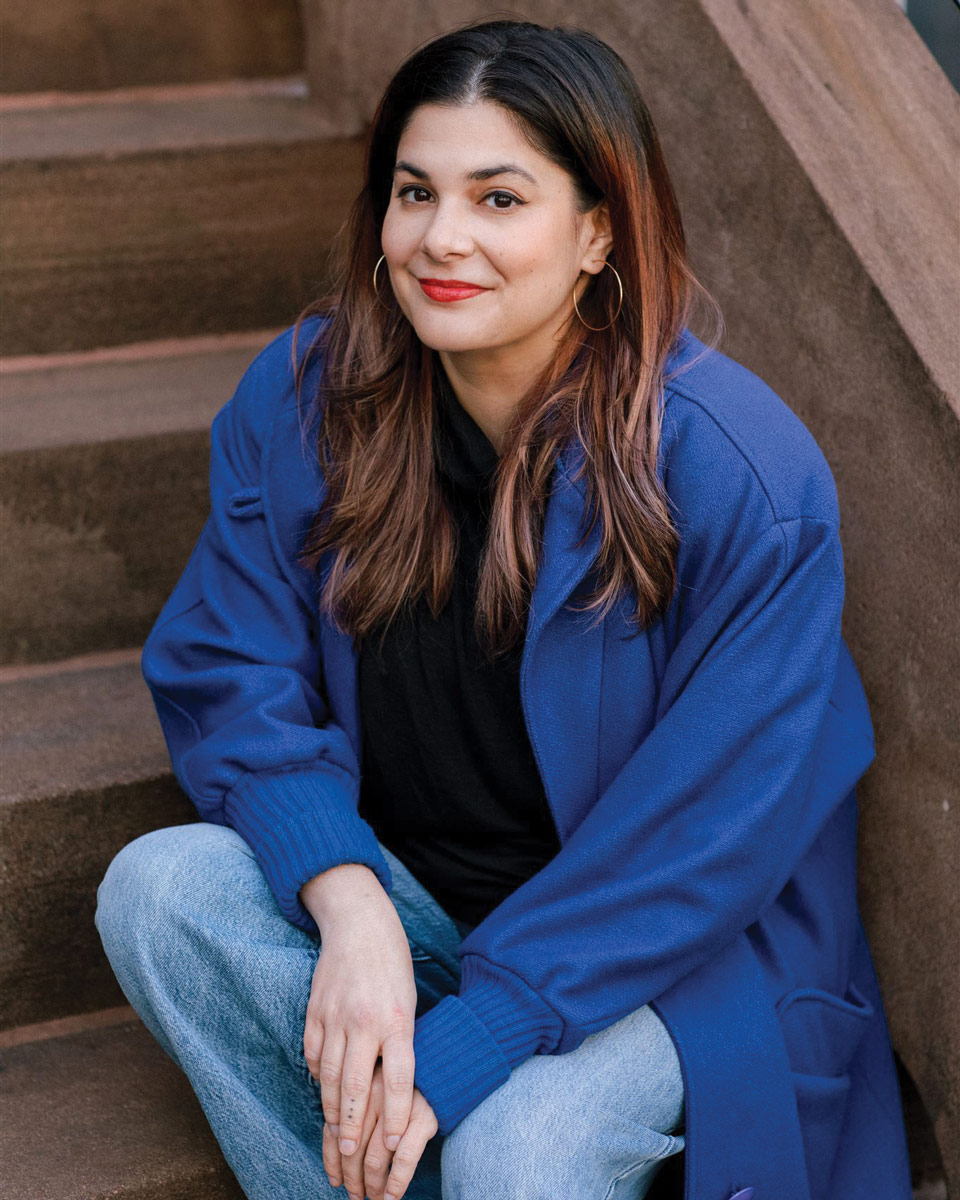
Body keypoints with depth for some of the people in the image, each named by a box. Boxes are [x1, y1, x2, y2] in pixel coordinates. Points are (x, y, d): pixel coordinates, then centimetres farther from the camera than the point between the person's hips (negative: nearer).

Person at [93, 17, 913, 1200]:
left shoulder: (746, 477, -22)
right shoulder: (306, 395, -8)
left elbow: (704, 842, -20)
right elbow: (229, 673, -6)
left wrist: (460, 1046, -23)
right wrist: (349, 907, -23)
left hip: (665, 956, -4)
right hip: (392, 893, 4)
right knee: (158, 887, -21)